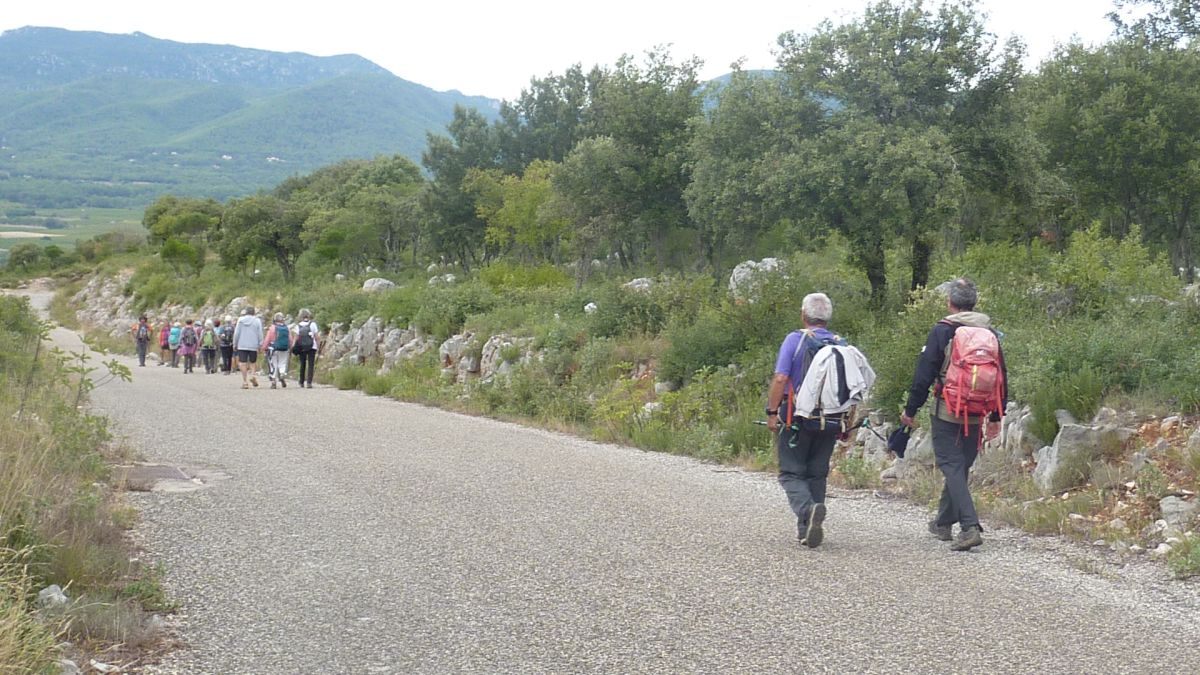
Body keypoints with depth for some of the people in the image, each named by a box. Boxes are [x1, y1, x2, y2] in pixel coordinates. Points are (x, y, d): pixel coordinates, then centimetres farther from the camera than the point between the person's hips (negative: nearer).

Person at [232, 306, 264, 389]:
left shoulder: (240, 320, 5)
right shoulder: (257, 321, 2)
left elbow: (236, 333, 5)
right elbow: (260, 334, 0)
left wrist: (235, 344, 12)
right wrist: (260, 344, 7)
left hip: (242, 346, 0)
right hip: (253, 345, 0)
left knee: (243, 363, 0)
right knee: (252, 362, 13)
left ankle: (245, 381, -4)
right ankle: (251, 375, -13)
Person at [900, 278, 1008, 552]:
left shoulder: (942, 331, -8)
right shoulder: (990, 332, 8)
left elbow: (924, 374, -8)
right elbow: (1001, 376, 13)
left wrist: (911, 409, 0)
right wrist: (996, 415, 22)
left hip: (947, 412, -5)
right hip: (977, 415, 5)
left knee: (952, 467, -5)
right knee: (961, 467, 17)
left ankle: (970, 527, -20)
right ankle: (944, 522, 30)